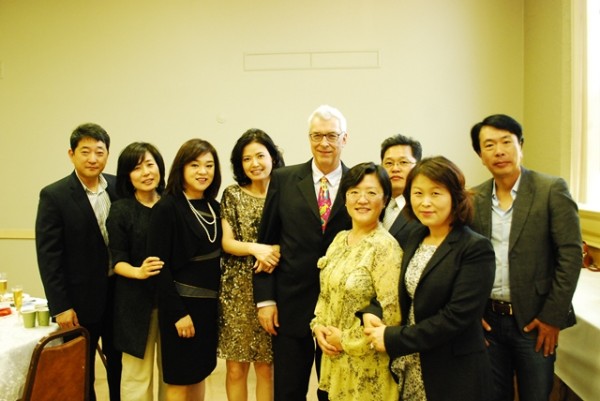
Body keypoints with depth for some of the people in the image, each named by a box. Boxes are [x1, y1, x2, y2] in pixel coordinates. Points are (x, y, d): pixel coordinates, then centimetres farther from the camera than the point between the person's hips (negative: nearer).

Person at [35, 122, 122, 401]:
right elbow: (48, 255, -11)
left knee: (120, 365, 17)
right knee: (81, 371, 15)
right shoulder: (54, 196, -10)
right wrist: (60, 306, -12)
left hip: (120, 293, 3)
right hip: (81, 299, -3)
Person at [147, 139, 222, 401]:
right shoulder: (167, 208, -12)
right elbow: (159, 265, -15)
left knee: (200, 372, 16)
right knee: (180, 378, 6)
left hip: (210, 303, 6)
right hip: (182, 304, -6)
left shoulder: (214, 207, 6)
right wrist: (178, 312, -17)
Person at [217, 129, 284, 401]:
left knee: (266, 367, 7)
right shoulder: (232, 195, 2)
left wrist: (277, 252, -18)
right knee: (236, 368, 5)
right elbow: (227, 243, -3)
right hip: (237, 291, 0)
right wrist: (255, 248, -20)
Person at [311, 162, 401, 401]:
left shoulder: (386, 247, -17)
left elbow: (392, 315, -20)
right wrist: (318, 327, -3)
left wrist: (345, 340, -13)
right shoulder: (340, 239, 5)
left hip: (367, 364, -6)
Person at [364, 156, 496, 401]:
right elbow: (401, 294, 9)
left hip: (455, 375, -6)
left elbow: (456, 316, -22)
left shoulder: (476, 249, -15)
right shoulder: (415, 239, 6)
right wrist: (371, 314, -12)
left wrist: (393, 339, -19)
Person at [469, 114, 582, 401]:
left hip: (535, 321, -3)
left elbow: (570, 254, -10)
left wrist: (552, 317, -12)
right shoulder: (474, 198, 1)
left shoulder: (552, 190, -9)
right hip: (488, 320, 3)